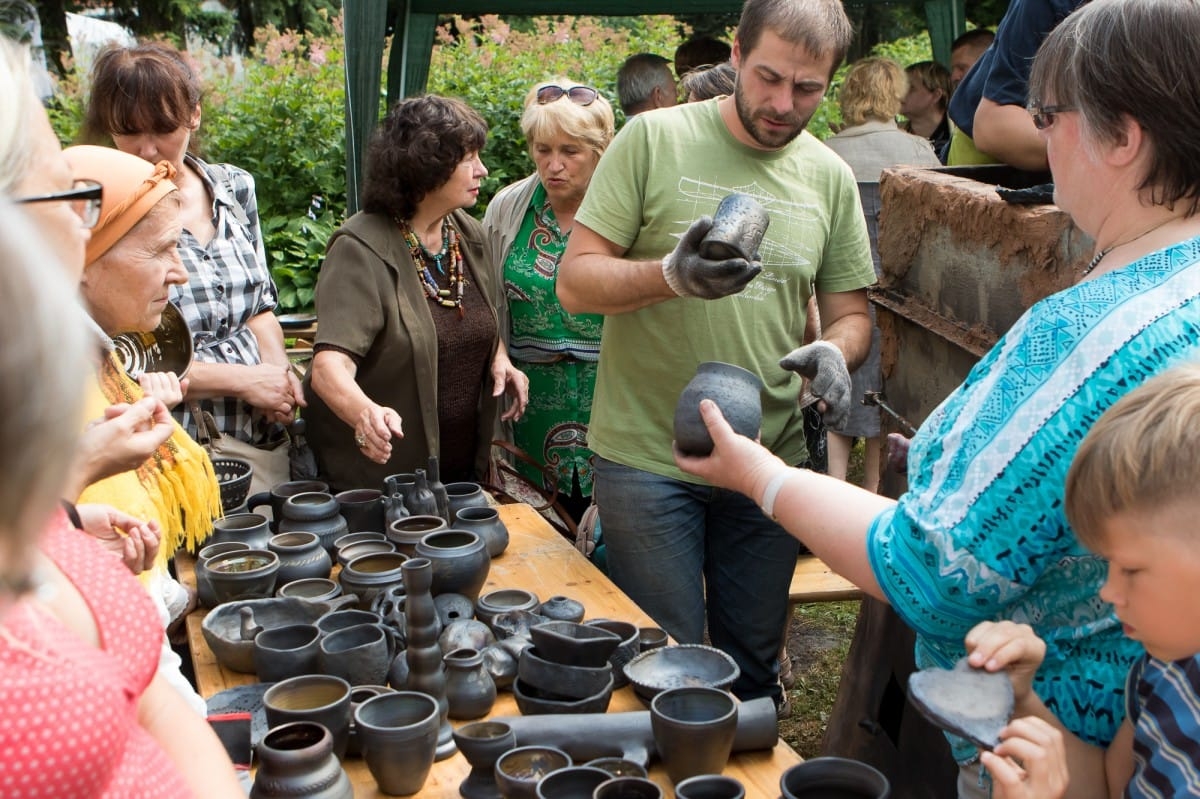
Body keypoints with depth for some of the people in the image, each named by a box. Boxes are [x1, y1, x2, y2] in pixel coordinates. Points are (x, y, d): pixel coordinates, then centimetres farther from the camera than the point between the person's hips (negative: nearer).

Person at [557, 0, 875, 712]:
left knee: (754, 666, 16)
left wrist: (834, 351, -12)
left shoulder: (829, 177, 6)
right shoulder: (655, 139, -6)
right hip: (648, 458, -3)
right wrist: (671, 276, -27)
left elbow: (850, 311, 12)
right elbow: (576, 281, -8)